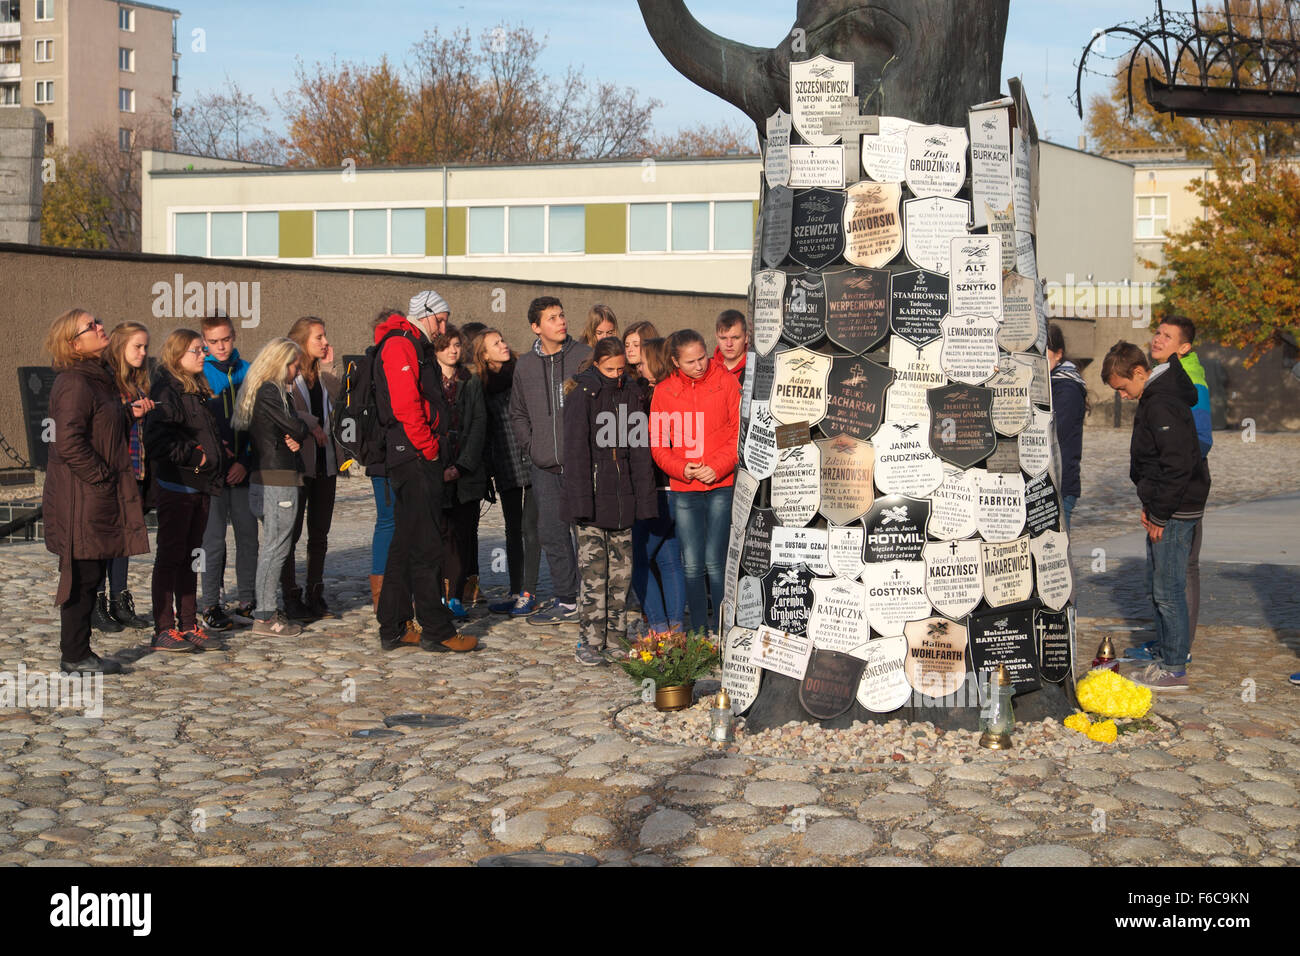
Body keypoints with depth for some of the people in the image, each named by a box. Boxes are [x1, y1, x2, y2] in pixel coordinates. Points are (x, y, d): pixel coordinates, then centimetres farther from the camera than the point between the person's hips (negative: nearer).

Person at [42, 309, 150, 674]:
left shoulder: (96, 378, 16)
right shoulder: (74, 384, -16)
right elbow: (70, 444, -23)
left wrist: (129, 414, 11)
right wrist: (103, 477, -18)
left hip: (97, 497, 10)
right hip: (81, 501, -10)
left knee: (90, 574, 13)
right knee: (82, 574, -2)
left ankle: (77, 653, 21)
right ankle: (74, 656, 6)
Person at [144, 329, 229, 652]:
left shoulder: (198, 389, 17)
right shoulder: (166, 390, -12)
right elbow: (157, 438, -22)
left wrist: (221, 463, 13)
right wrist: (192, 457, -17)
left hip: (200, 485, 9)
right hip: (175, 484, -9)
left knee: (190, 556, 12)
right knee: (170, 555, -4)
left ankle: (188, 624, 19)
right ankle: (163, 629, 1)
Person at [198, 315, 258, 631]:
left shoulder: (247, 373, 7)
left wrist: (245, 461, -5)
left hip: (243, 470, 3)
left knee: (248, 534, 8)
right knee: (214, 538, 0)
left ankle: (247, 601, 18)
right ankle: (211, 605, 8)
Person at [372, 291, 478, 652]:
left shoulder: (414, 347, 23)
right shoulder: (400, 345, -10)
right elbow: (405, 405, -20)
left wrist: (432, 451, 13)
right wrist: (429, 448, -14)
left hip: (415, 459, 11)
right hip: (414, 459, -11)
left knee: (406, 544, 13)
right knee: (426, 546, -7)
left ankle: (392, 630, 18)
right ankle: (437, 632, -2)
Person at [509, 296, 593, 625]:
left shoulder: (585, 356, -1)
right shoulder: (525, 365, 11)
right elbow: (518, 413, 21)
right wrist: (530, 446, 8)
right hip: (545, 466, 4)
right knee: (552, 533, 7)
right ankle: (567, 602, 18)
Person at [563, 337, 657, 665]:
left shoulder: (632, 394, 9)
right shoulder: (583, 394, -4)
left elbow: (640, 449, 10)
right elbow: (576, 450, -9)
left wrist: (644, 498, 4)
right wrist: (582, 499, -16)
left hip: (623, 496, 5)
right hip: (592, 494, -4)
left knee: (622, 570, 8)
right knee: (594, 572, -6)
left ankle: (617, 634, 18)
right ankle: (590, 642, 0)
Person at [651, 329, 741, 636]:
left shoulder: (726, 382, 0)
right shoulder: (664, 391, 6)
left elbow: (739, 432, 0)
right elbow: (658, 444, 8)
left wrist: (718, 467, -12)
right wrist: (681, 468, -10)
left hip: (721, 486, -2)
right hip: (684, 489, 3)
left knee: (715, 562, -6)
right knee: (692, 564, 4)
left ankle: (721, 634, 4)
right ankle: (699, 634, 15)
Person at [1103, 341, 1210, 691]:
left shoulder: (1162, 405, -19)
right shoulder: (1152, 400, 14)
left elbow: (1178, 466, -23)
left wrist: (1160, 515, -18)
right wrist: (1150, 506, 16)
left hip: (1176, 512, -11)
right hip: (1164, 509, 11)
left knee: (1168, 589, -5)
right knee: (1156, 585, 16)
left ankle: (1175, 670, 2)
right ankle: (1165, 659, 24)